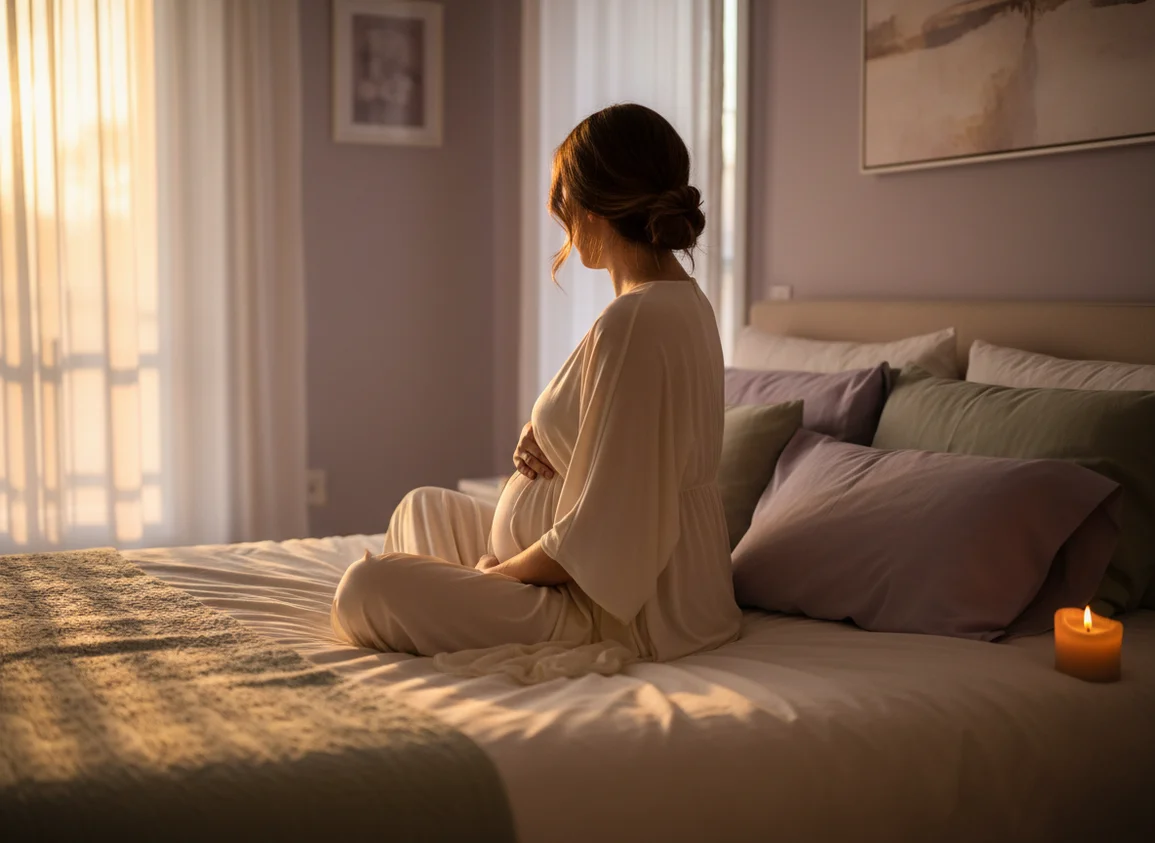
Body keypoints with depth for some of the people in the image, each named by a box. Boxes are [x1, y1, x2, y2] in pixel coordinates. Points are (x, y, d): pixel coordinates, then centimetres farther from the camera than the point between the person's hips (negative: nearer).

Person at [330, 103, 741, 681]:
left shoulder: (632, 323, -26)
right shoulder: (684, 301, 7)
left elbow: (602, 534, -26)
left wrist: (496, 572, -9)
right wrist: (544, 445, -1)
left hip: (623, 608, -10)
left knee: (363, 588, -16)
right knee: (425, 506, 24)